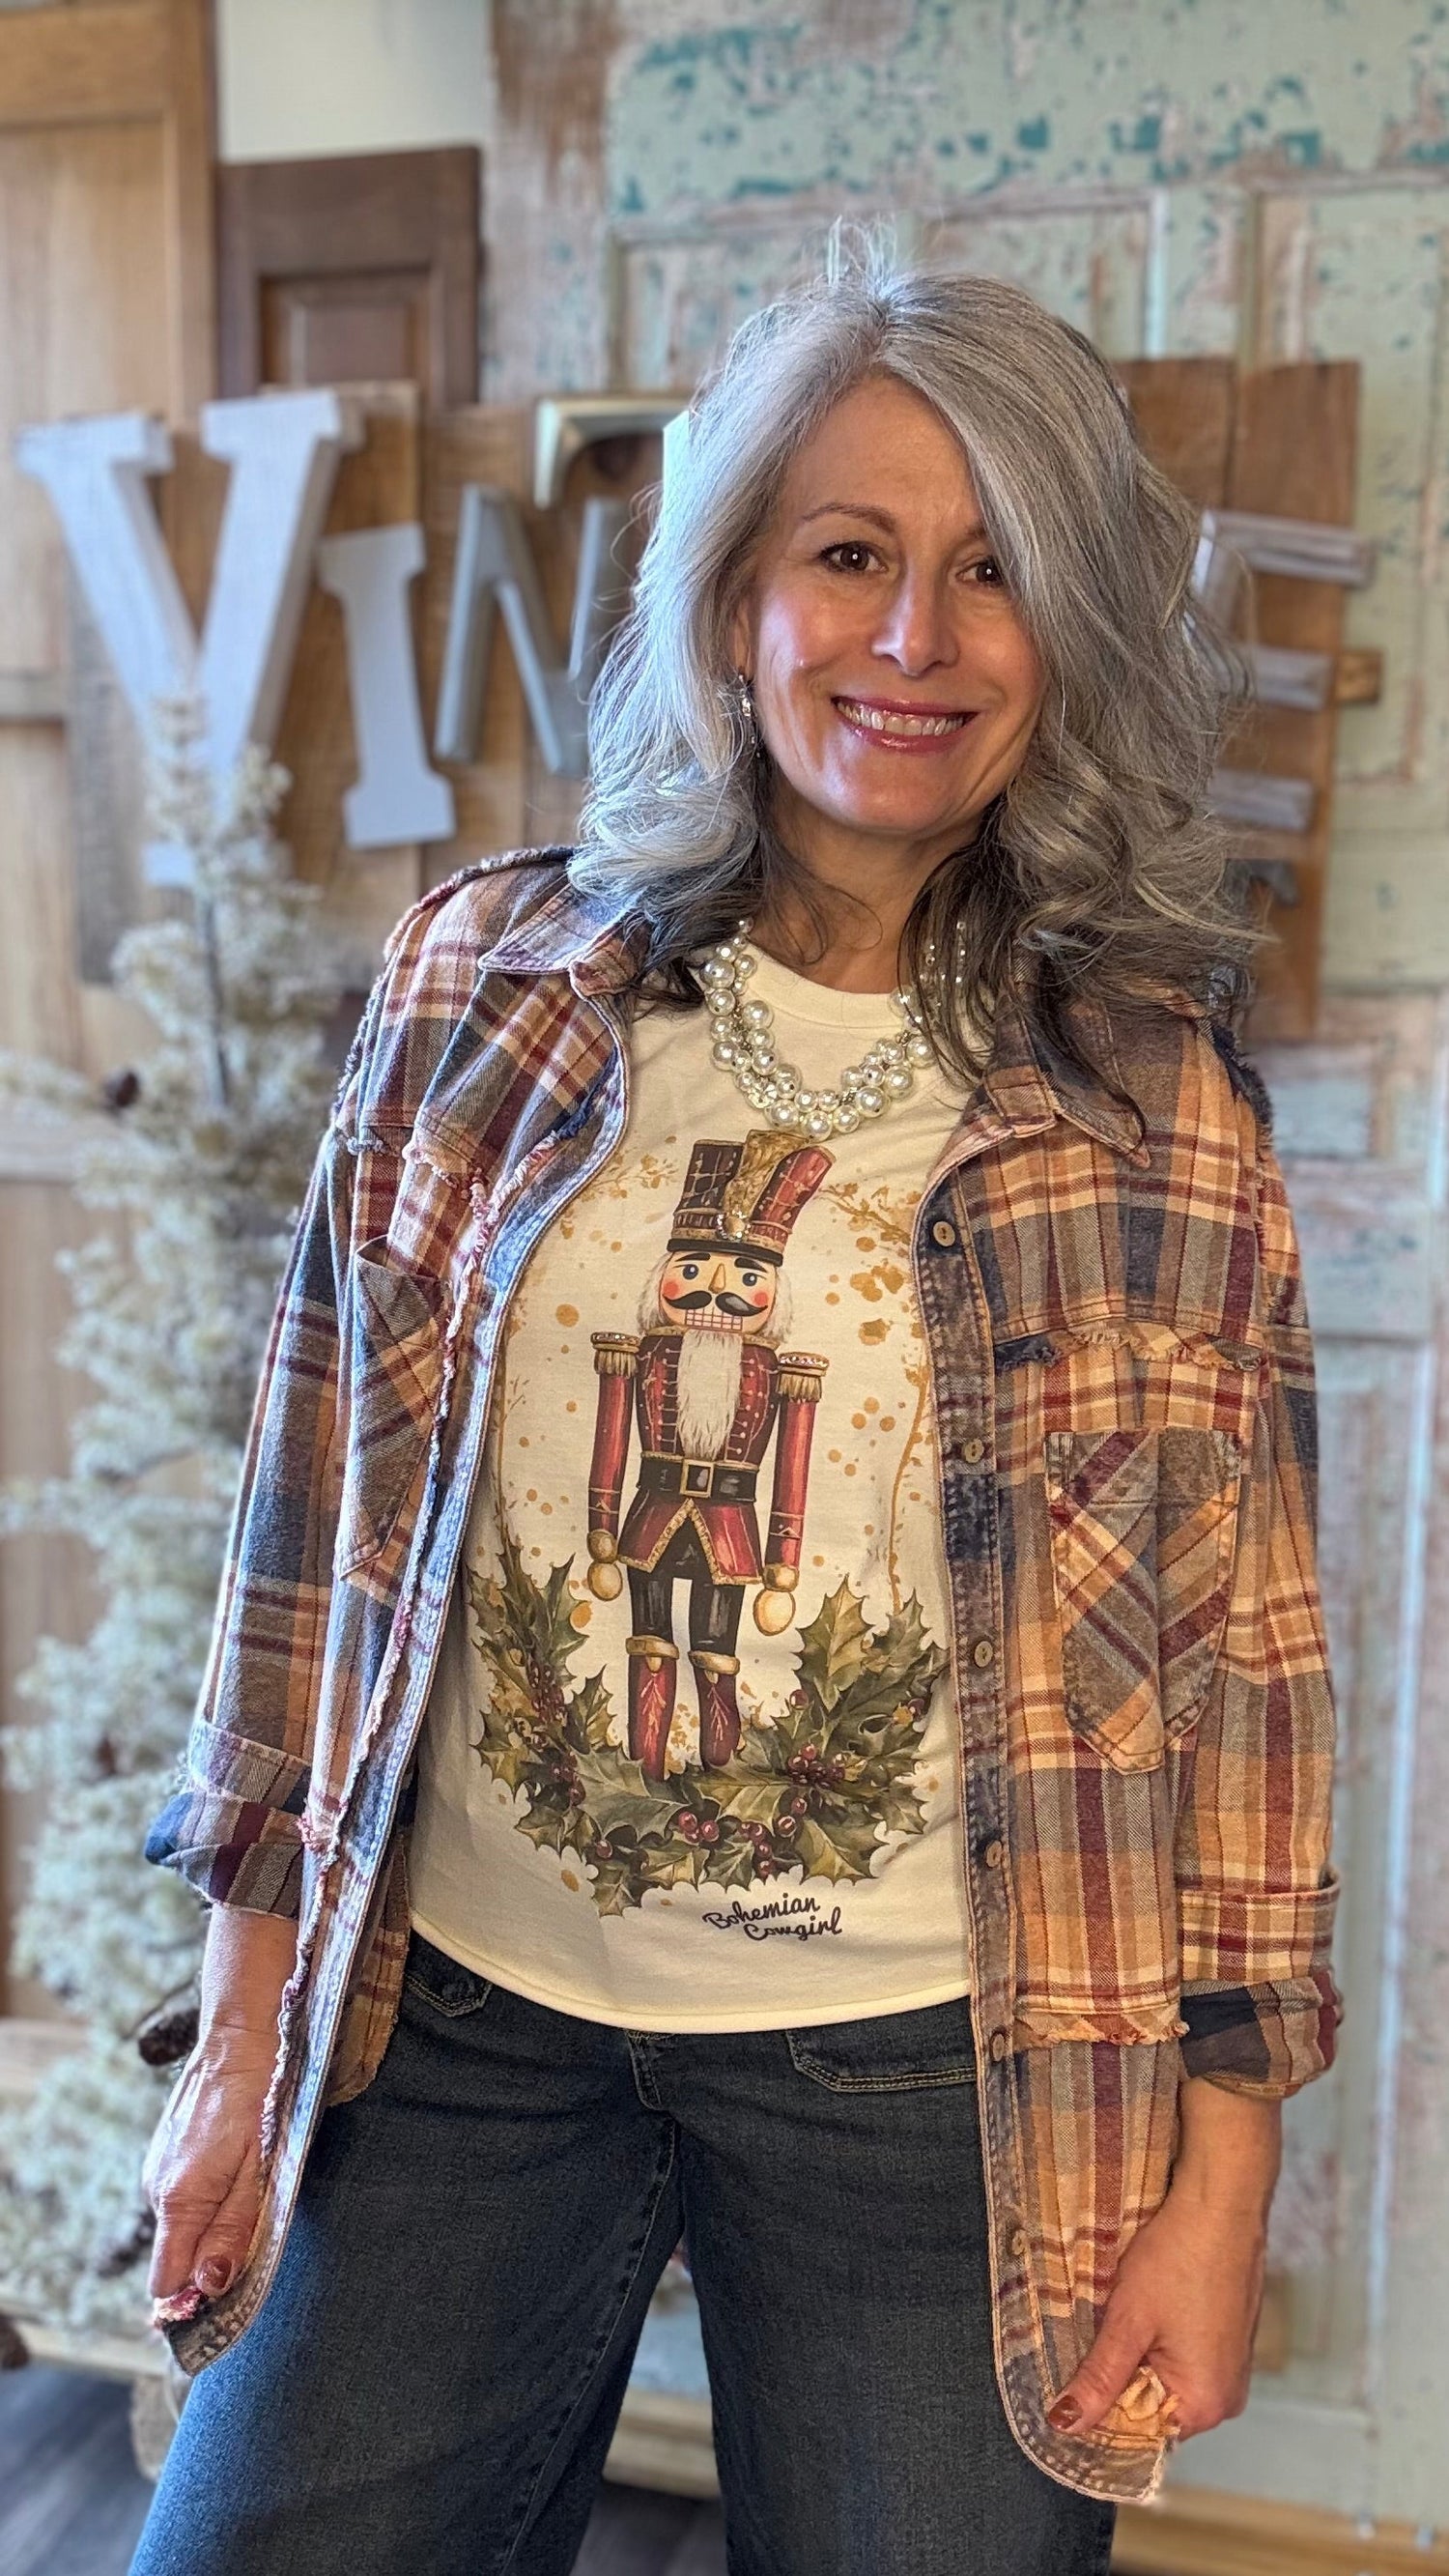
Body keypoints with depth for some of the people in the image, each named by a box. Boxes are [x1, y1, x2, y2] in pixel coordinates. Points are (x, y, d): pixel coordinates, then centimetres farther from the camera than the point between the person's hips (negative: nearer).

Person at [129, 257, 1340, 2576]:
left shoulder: (1150, 1099, -6)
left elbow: (1238, 1651, -3)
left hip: (927, 2068, -1)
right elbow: (319, 1510, 2)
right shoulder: (487, 986, -2)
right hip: (460, 2021, 2)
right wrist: (247, 2031, 4)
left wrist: (1222, 2170, -3)